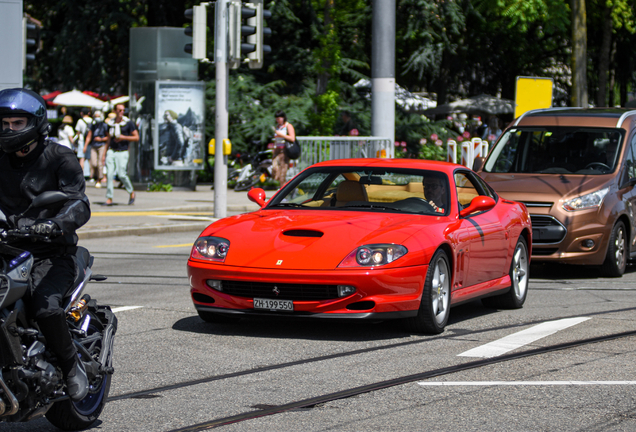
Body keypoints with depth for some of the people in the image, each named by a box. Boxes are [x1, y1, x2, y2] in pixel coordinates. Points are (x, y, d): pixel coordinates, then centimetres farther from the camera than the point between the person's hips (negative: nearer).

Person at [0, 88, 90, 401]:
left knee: (43, 305, -31)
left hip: (52, 254, -5)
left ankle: (71, 365, -7)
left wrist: (55, 224, -39)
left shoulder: (60, 159, -3)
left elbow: (79, 205, -18)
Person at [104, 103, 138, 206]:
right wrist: (104, 154, 16)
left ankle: (131, 192, 13)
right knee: (109, 174, -6)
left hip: (122, 152, -4)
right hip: (111, 151, 4)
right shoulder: (111, 124, 12)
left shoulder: (128, 123, -1)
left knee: (122, 174, -12)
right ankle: (109, 198, -3)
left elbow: (136, 137, -1)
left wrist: (123, 137, -13)